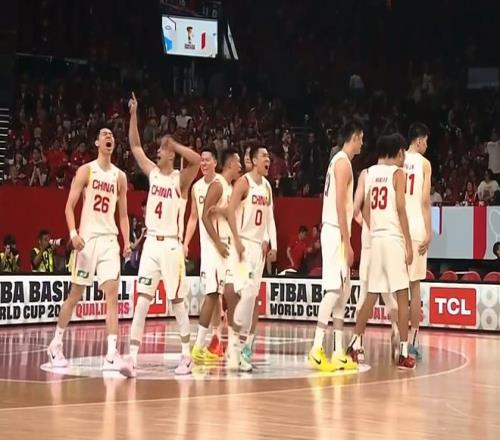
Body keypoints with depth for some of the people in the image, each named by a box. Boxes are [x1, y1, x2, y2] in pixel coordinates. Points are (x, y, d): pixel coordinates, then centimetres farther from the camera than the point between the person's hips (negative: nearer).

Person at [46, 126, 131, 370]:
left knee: (112, 293, -10)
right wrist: (73, 233, -19)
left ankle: (111, 354, -14)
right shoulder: (86, 170, 0)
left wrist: (126, 241, 2)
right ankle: (56, 344, 22)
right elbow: (69, 206, -4)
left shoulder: (120, 176, 11)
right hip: (88, 237, -3)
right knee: (75, 294, 4)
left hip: (110, 239, 3)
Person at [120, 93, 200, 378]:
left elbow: (197, 160, -25)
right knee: (142, 300, -4)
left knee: (177, 301, 3)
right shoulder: (153, 172, 10)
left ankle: (187, 356, 15)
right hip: (151, 242, 4)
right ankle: (133, 357, -9)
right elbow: (135, 146, 11)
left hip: (171, 245, -4)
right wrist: (134, 114, 3)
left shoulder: (181, 179, -5)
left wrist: (174, 143, -16)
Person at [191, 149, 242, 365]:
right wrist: (218, 243, -20)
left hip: (226, 245, 9)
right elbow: (205, 216, -17)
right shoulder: (217, 185, -11)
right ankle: (199, 347, -12)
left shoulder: (231, 187, 17)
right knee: (212, 294, -12)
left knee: (222, 295, 9)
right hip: (215, 245, -9)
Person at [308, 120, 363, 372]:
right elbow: (339, 203, -18)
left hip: (337, 233, 10)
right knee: (334, 290, -13)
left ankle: (339, 352, 11)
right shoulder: (343, 162, -10)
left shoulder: (340, 161, 19)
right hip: (336, 232, -10)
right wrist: (346, 241, -19)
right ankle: (317, 349, -15)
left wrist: (346, 240, 21)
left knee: (343, 292, 9)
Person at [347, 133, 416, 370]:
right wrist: (409, 244, -8)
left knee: (371, 295, 15)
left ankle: (355, 344, 16)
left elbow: (363, 210, 8)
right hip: (394, 239, -5)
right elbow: (400, 210, -10)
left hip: (374, 239, 6)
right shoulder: (397, 173, -4)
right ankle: (403, 352, -5)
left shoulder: (368, 173, 11)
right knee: (402, 296, -2)